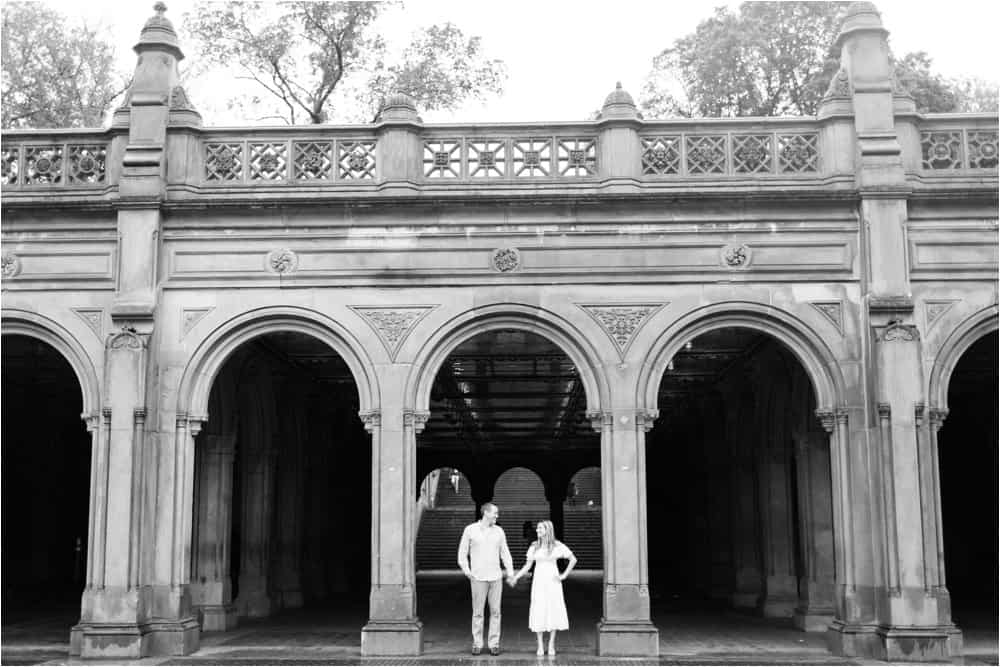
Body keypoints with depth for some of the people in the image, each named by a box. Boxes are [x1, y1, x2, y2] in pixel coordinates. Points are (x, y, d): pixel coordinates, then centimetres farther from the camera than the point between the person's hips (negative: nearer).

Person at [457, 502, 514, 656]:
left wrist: (510, 573, 3)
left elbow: (505, 553, 11)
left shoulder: (499, 531, 8)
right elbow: (462, 553, 4)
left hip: (495, 577, 3)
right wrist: (466, 570, -9)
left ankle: (494, 644, 9)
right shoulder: (470, 530, 0)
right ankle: (477, 644, 10)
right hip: (478, 578, -3)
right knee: (477, 612, 1)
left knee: (495, 611, 3)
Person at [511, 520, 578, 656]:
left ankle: (551, 646, 7)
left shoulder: (557, 546, -3)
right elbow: (527, 565, 6)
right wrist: (516, 577, -6)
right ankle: (540, 646, 4)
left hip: (552, 581, -2)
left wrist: (564, 575, -3)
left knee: (553, 611, -2)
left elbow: (573, 559, 2)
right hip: (538, 581, 2)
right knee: (538, 612, -2)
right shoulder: (534, 546, 5)